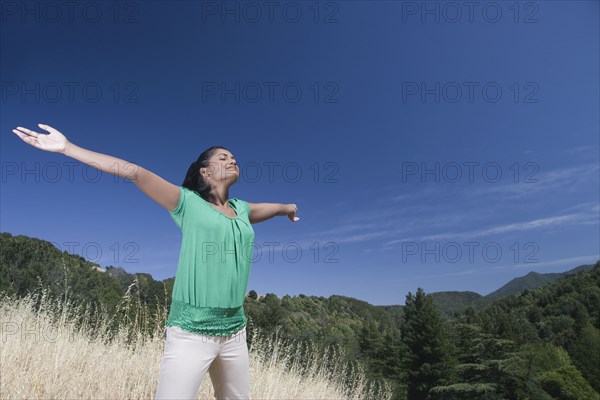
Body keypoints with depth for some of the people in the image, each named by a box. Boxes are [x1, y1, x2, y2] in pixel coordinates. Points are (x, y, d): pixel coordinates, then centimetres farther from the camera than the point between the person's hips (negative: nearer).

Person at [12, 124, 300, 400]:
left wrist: (288, 208, 53)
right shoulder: (188, 202, -2)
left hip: (235, 332, 5)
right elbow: (134, 172, -9)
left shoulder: (242, 209, 12)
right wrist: (68, 147, -11)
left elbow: (270, 207, 33)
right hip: (191, 332, -5)